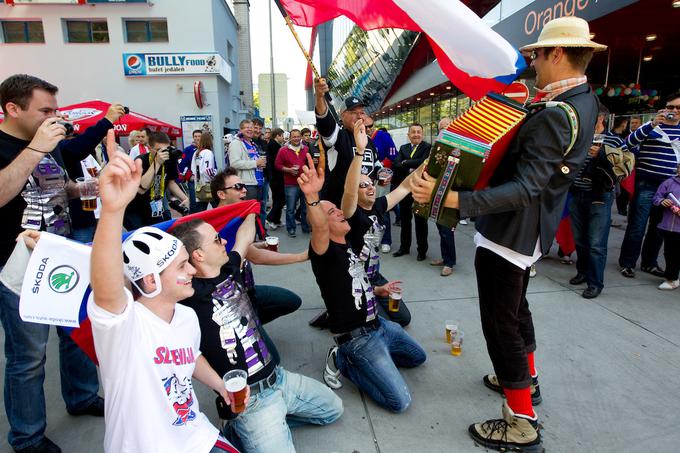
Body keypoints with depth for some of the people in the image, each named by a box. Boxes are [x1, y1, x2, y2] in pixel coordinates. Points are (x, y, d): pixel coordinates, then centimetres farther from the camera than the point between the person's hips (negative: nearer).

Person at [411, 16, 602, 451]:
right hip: (528, 230, 10)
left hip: (509, 232, -10)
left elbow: (524, 189, -32)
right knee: (516, 307, 26)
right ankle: (526, 378, 47)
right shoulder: (583, 101, 7)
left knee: (500, 323, 1)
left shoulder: (553, 116, -24)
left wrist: (452, 199, -40)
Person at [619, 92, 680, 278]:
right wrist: (652, 125, -27)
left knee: (659, 227, 14)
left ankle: (649, 262, 26)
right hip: (646, 185, -6)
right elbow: (629, 143, -16)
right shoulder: (652, 126, -2)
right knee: (637, 227, -3)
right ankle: (627, 263, 6)